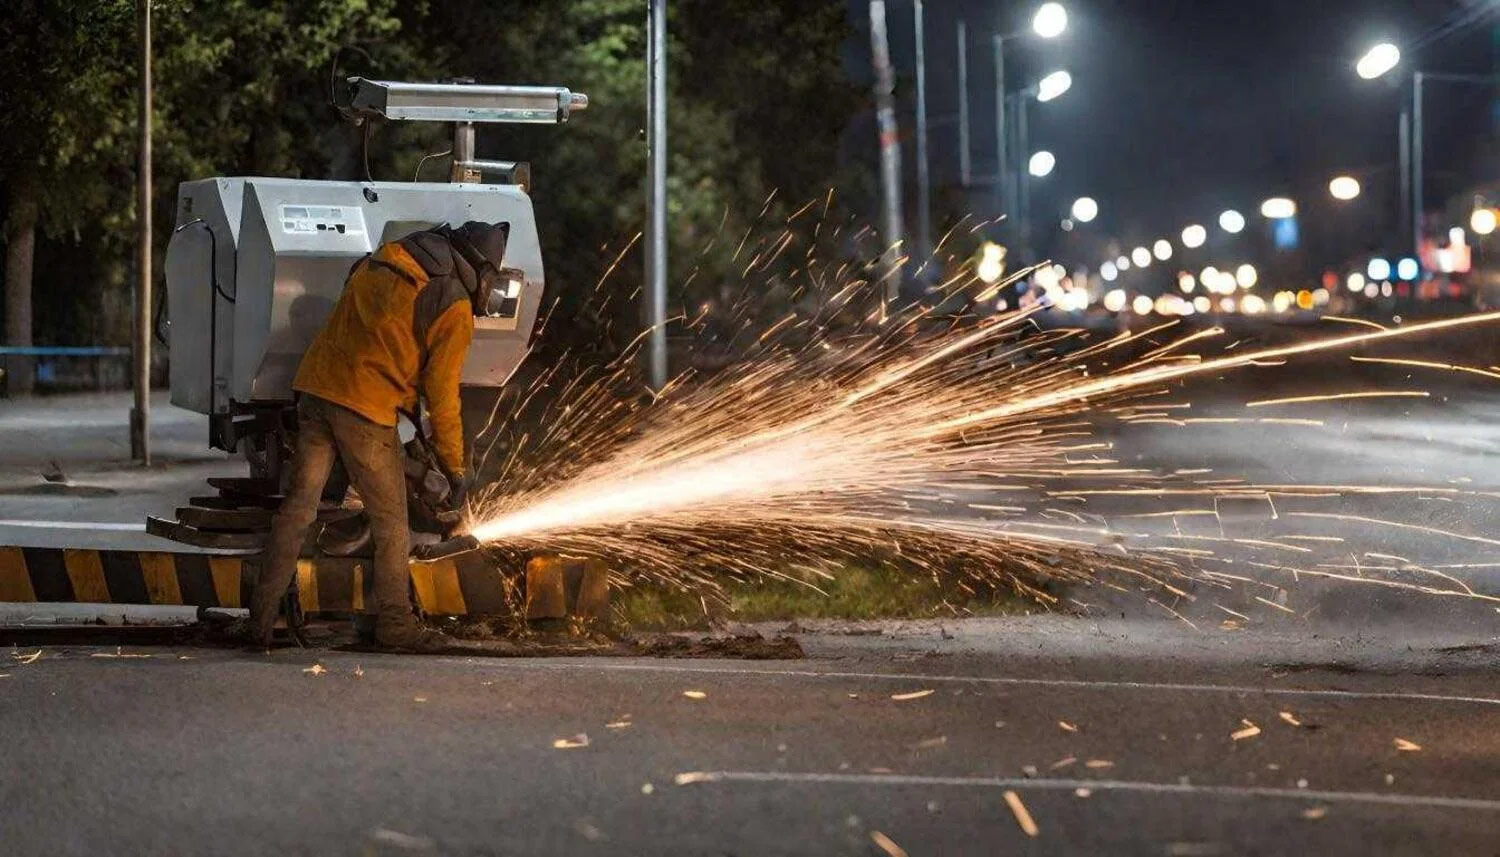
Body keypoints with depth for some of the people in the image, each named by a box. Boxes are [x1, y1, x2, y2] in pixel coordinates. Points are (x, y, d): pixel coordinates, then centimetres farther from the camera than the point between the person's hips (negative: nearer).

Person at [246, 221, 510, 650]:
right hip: (366, 409, -6)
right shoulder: (454, 309, -6)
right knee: (391, 521, 8)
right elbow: (441, 394, -5)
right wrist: (455, 469, 4)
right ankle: (395, 623, 14)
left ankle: (262, 617, 6)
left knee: (298, 506, 9)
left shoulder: (378, 262, 13)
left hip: (316, 388, 6)